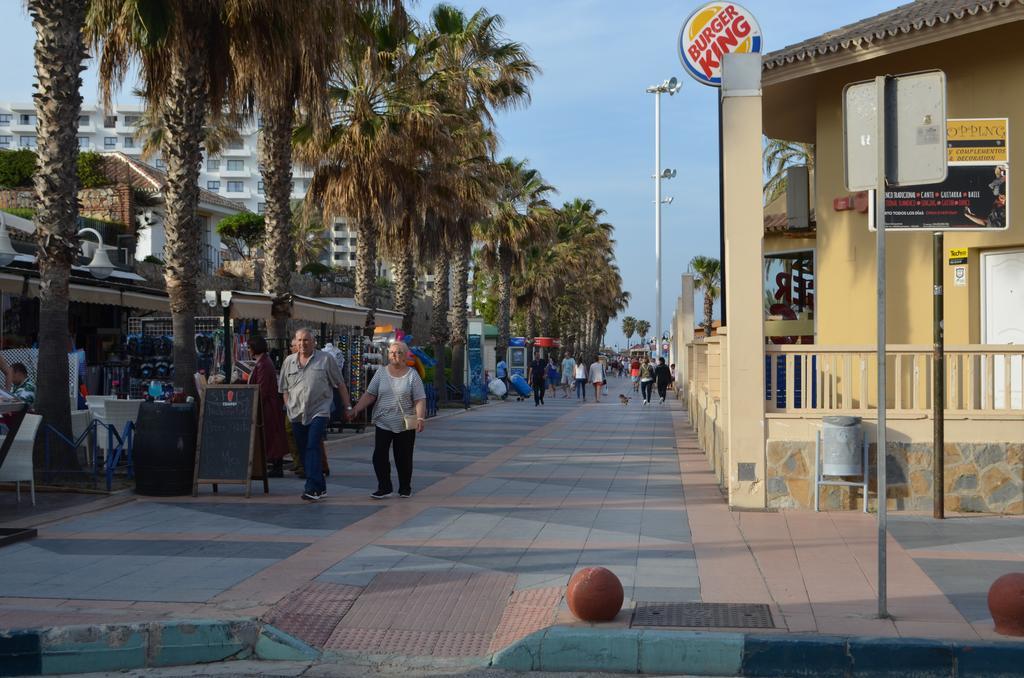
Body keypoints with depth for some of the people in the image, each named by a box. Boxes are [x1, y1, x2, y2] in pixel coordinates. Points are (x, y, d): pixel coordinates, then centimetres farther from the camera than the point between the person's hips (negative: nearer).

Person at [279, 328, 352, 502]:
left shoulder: (326, 360, 1)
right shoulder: (289, 361, 11)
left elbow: (340, 385, 5)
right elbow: (285, 389, 16)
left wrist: (348, 407, 4)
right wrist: (289, 407, 8)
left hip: (319, 411, -4)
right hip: (297, 414, 5)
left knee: (312, 448, -16)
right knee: (303, 451, 7)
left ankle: (313, 488, -19)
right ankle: (320, 488, 17)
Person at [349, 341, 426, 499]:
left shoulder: (412, 375, 0)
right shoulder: (381, 373, 7)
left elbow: (420, 399, -4)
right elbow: (369, 395, 6)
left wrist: (420, 418, -17)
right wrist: (355, 410, -4)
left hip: (405, 425, -2)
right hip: (383, 423, 2)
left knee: (404, 458, 5)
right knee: (379, 456, -6)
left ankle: (405, 488, 19)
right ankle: (384, 487, 3)